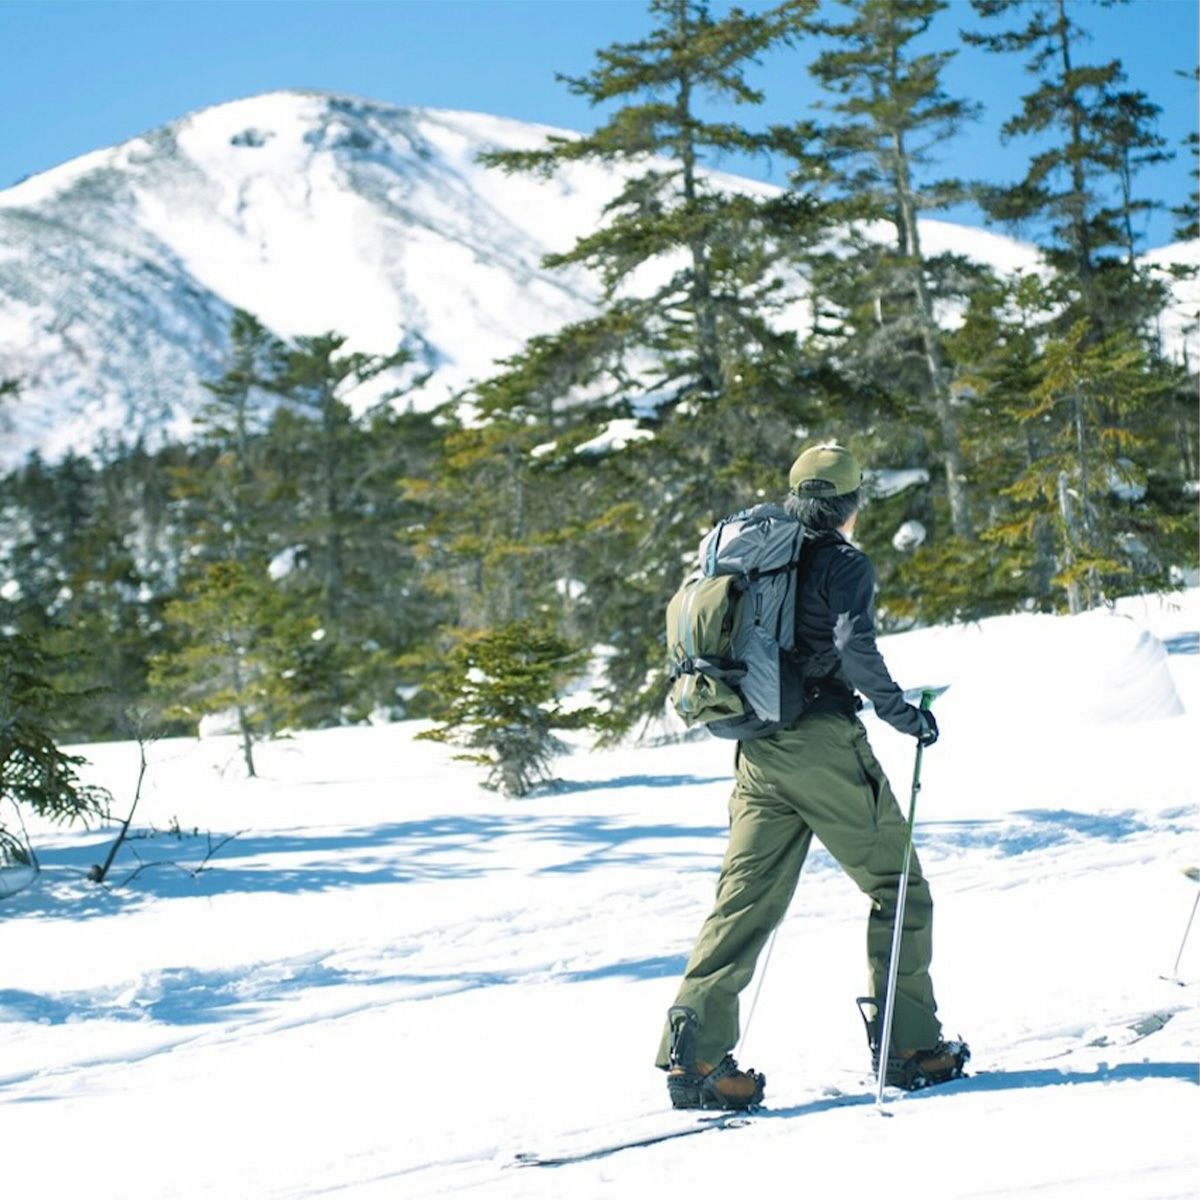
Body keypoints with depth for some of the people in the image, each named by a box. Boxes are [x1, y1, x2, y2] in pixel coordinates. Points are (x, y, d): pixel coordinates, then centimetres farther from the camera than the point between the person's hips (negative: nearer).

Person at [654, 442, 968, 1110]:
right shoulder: (845, 563, -7)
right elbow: (855, 650, -22)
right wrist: (905, 716, -10)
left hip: (758, 751, 6)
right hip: (826, 746, -6)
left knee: (747, 900, 6)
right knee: (898, 888, 8)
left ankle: (694, 1050, -4)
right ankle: (909, 1045, 9)